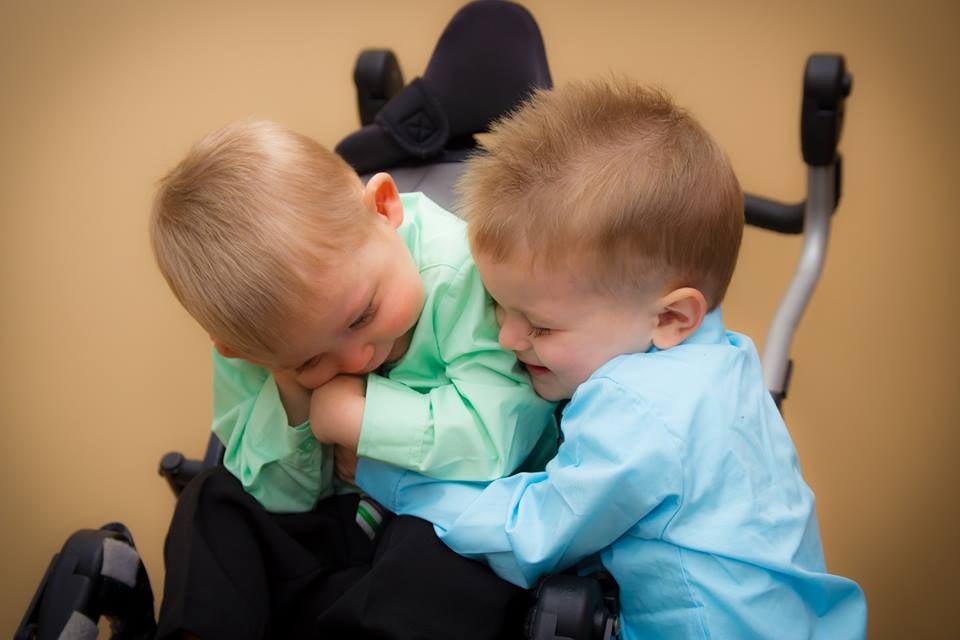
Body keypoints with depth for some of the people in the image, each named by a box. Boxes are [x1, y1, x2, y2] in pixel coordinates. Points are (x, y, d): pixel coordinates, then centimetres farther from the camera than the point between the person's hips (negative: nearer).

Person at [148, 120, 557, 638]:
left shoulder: (461, 270, -28)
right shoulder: (261, 325, -13)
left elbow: (496, 438, -36)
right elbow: (282, 496, -6)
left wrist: (350, 410, -29)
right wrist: (290, 395, -25)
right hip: (344, 517, 5)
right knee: (214, 504, -6)